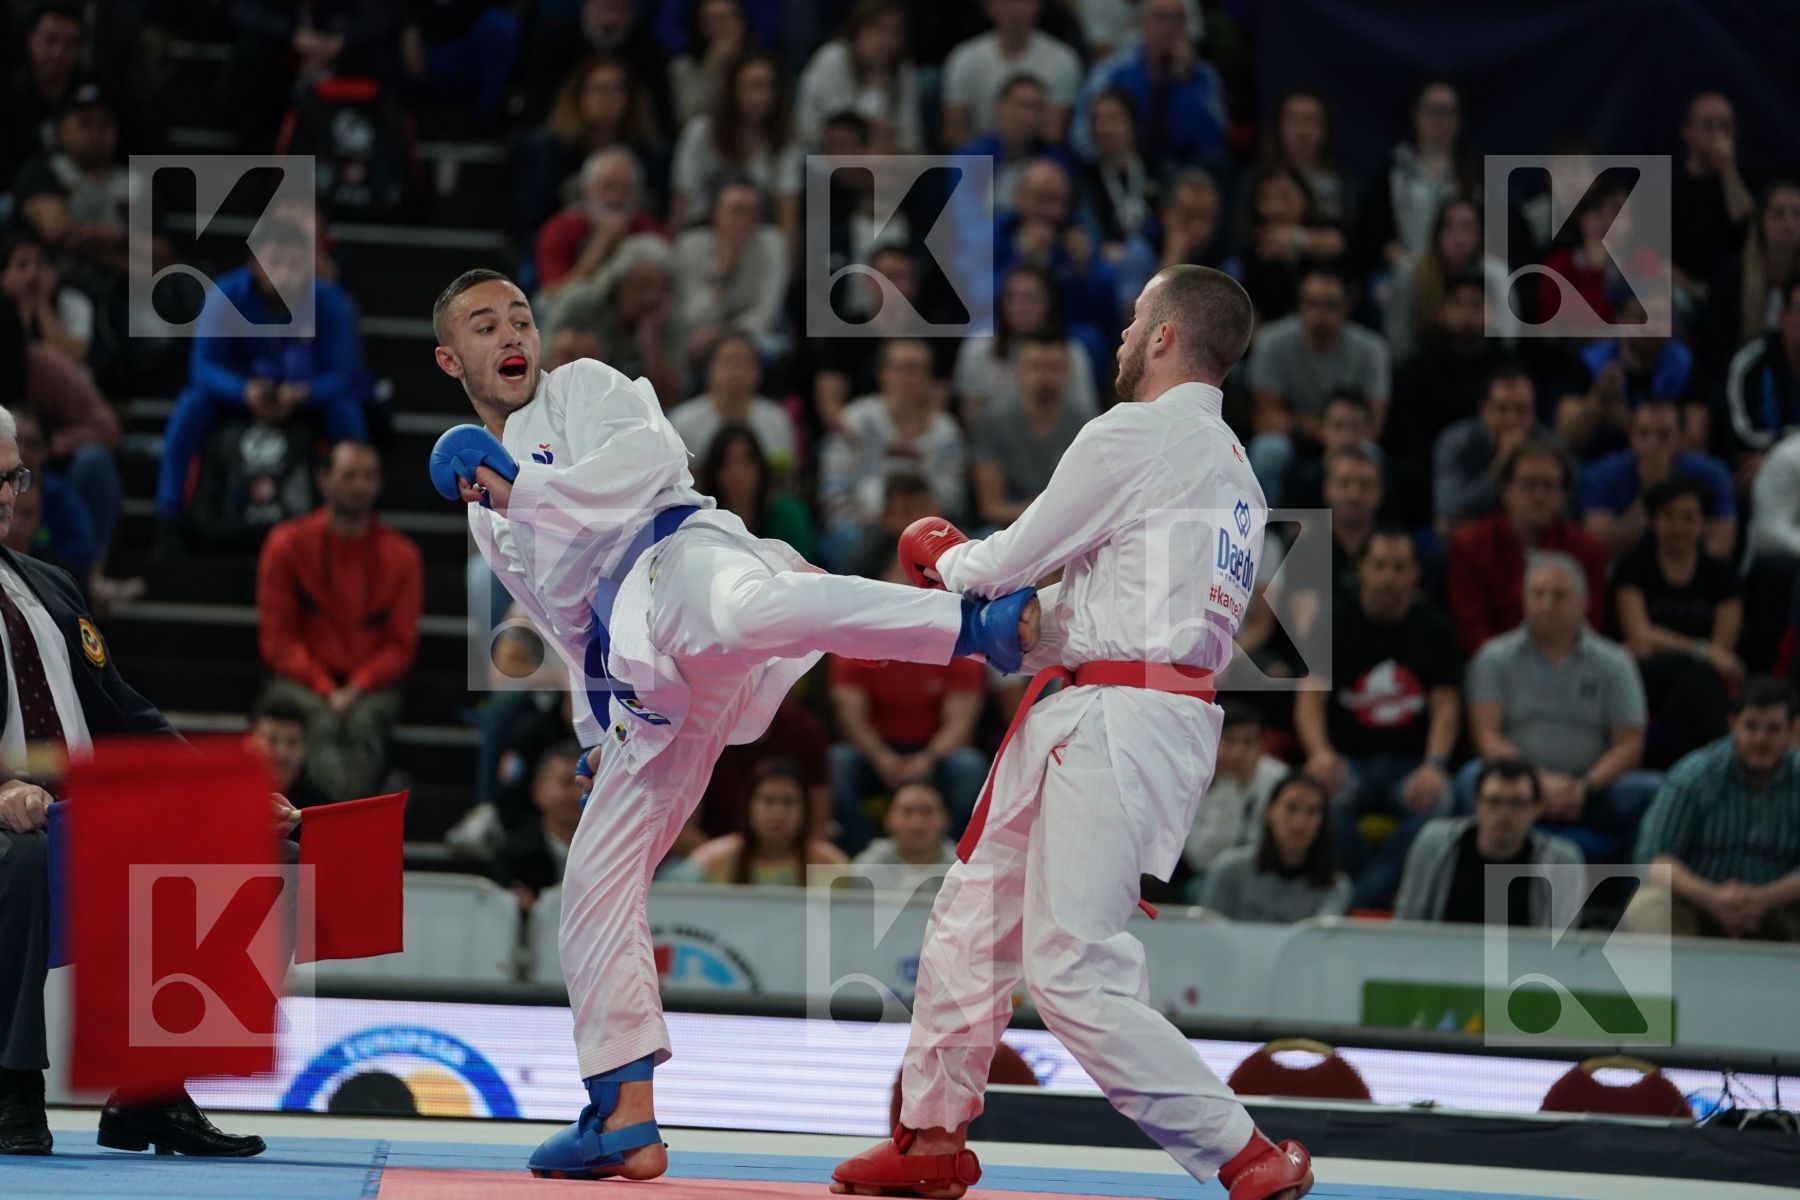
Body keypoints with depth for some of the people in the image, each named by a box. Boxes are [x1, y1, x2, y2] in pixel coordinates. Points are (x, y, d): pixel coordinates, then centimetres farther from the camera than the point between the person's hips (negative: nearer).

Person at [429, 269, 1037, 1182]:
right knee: (596, 884, 8)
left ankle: (980, 625, -62)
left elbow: (654, 455, -6)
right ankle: (624, 1120, 13)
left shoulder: (584, 390, 14)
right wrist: (598, 737, 33)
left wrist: (527, 493, -9)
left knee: (736, 613, -45)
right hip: (642, 689, 8)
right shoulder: (489, 515, 34)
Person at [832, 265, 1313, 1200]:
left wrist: (939, 555, 17)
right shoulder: (1233, 472, 19)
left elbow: (1007, 563, -6)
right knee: (970, 918, 18)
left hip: (1117, 725, -10)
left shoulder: (1133, 438, -10)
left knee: (1072, 972, -12)